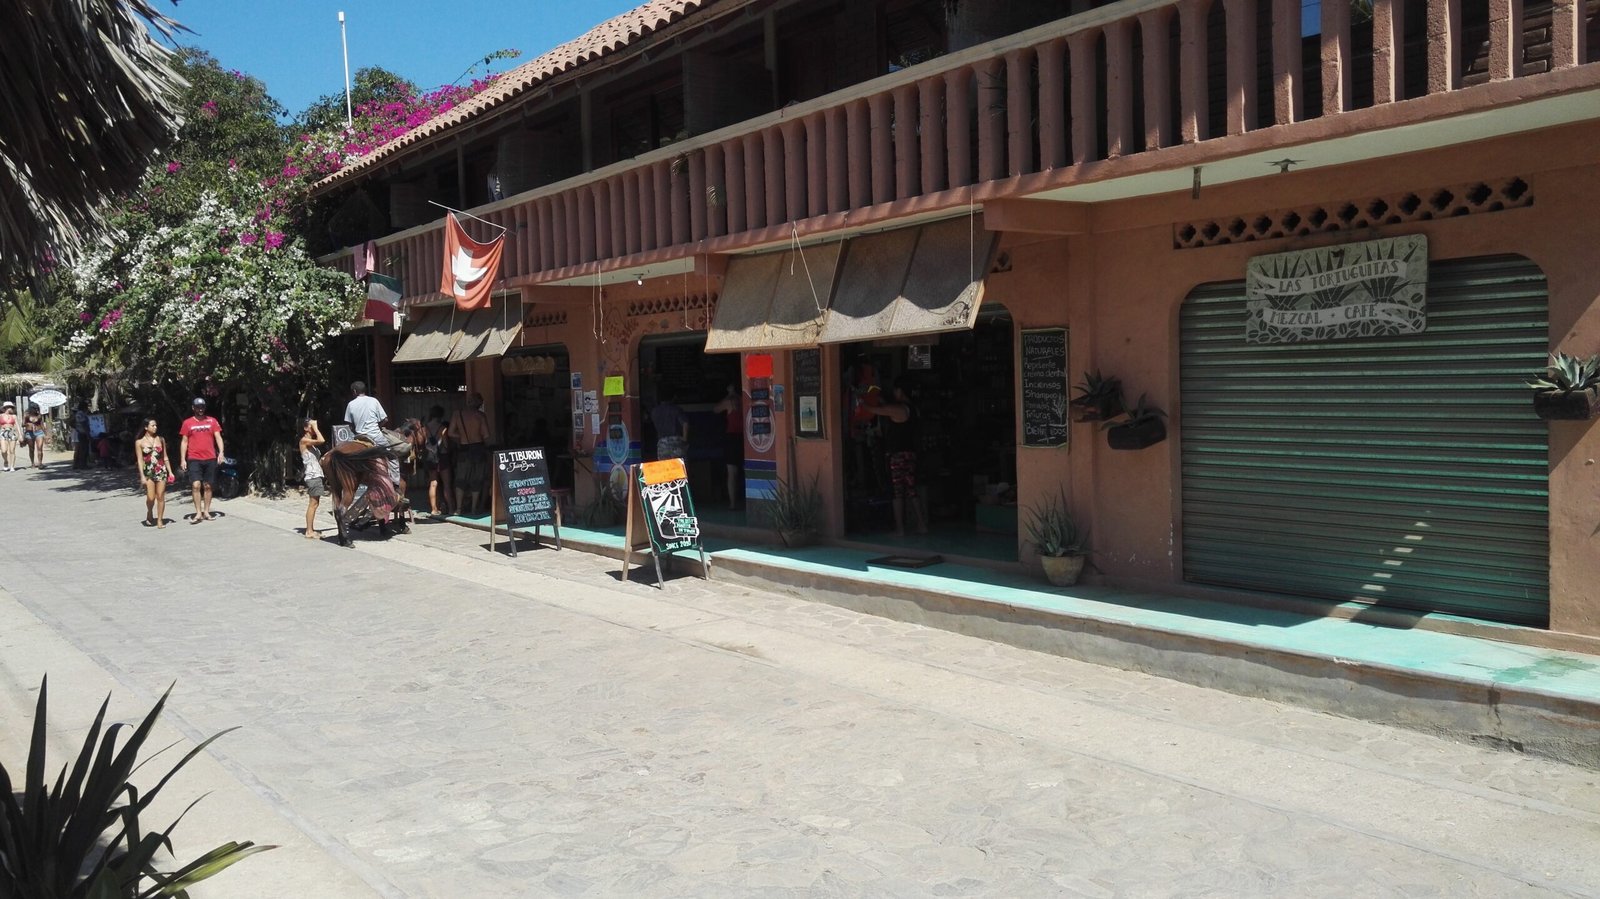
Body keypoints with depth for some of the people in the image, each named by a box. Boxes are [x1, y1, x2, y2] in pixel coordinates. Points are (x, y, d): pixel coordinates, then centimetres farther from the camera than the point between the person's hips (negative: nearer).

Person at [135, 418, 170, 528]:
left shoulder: (161, 439, 9)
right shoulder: (140, 442, 1)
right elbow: (140, 460, -1)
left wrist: (170, 471, 9)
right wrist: (142, 476, -7)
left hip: (161, 470, 2)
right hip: (148, 472, -2)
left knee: (160, 496, -3)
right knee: (150, 497, -7)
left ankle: (160, 520, 3)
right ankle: (149, 514, 22)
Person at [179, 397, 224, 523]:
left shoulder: (212, 421, 7)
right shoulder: (187, 423, 5)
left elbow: (218, 437, 2)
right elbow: (184, 442, 7)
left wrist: (221, 452, -13)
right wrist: (183, 459, 1)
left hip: (210, 459, 1)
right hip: (194, 459, -1)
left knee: (208, 486, 7)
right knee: (196, 485, -13)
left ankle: (206, 512, 16)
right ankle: (198, 513, -8)